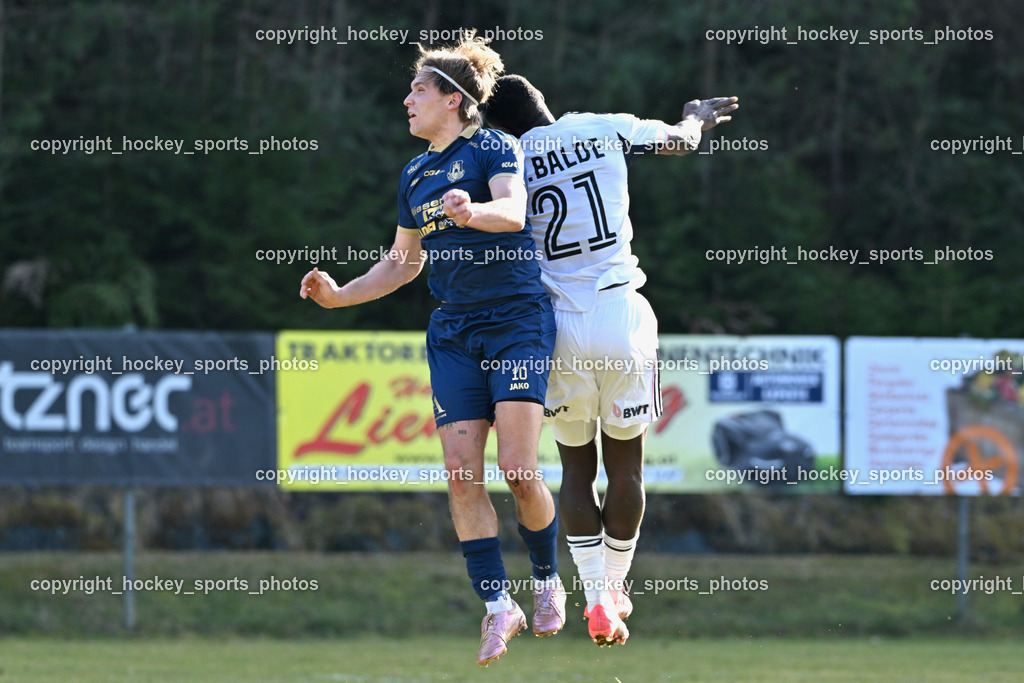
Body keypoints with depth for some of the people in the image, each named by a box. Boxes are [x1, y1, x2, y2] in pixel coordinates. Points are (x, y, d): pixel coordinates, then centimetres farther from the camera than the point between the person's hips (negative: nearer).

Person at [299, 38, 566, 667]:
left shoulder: (493, 147, -4)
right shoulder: (416, 175, 17)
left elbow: (513, 211, -23)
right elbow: (403, 263, 27)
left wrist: (470, 211, -44)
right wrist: (339, 295, 14)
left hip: (517, 319, -6)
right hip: (453, 331, 6)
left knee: (519, 469, -13)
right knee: (461, 472, -7)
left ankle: (548, 582, 10)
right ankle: (498, 606, -2)